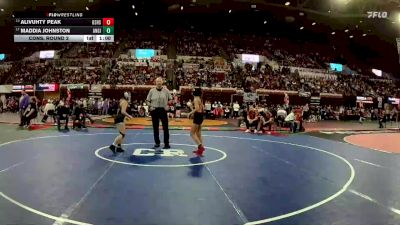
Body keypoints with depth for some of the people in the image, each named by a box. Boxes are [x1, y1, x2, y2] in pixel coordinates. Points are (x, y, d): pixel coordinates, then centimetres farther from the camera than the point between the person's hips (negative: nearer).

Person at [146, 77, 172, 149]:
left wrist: (167, 105, -5)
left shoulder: (166, 90, 3)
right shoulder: (152, 91, 4)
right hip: (154, 110, 1)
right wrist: (150, 107, -6)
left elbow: (170, 99, 8)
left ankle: (166, 143, 4)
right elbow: (148, 100, 8)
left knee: (165, 127, -2)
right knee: (155, 127, 7)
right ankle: (157, 143, 18)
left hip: (163, 110, -1)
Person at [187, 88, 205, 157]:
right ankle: (200, 148, 20)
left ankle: (200, 146, -13)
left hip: (198, 116, -9)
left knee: (192, 133, -3)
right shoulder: (200, 99, 12)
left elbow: (197, 108, -27)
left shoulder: (196, 99, -15)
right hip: (201, 115, 9)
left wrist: (190, 113, -17)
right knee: (198, 133, 17)